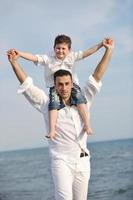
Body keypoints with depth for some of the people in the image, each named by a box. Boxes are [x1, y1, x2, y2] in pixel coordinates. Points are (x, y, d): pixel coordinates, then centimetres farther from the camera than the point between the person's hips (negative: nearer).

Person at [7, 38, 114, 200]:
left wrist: (108, 50, 5)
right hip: (61, 162, -4)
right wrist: (14, 62, -9)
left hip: (83, 162, 4)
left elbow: (96, 77, 7)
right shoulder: (47, 104, 2)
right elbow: (27, 84, -2)